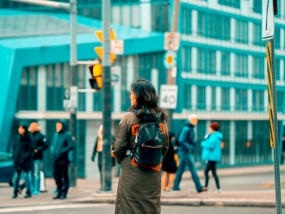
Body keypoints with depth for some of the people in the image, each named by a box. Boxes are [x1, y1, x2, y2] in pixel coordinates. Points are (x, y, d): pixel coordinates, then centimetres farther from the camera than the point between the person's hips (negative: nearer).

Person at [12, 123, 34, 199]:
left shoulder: (28, 138, -8)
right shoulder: (18, 138, 9)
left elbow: (31, 149, -11)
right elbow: (14, 147, 18)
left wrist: (24, 157, -16)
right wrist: (14, 156, 6)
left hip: (26, 161, -6)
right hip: (17, 160, 6)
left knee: (27, 176, -3)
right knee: (17, 176, 5)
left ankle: (29, 192, 3)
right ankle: (16, 192, 10)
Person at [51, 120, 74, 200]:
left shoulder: (67, 135, -6)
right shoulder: (56, 135, 15)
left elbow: (71, 146, -13)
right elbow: (53, 144, 24)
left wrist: (61, 152, -21)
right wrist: (53, 152, 5)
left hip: (64, 159, -7)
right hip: (56, 159, 7)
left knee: (64, 176, -2)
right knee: (56, 175, 8)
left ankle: (64, 193, 2)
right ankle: (59, 192, 20)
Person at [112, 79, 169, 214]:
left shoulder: (129, 118, -10)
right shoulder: (161, 119, 3)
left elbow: (119, 147, -7)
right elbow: (165, 147, 10)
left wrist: (119, 159, 12)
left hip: (132, 172, -4)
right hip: (154, 172, 4)